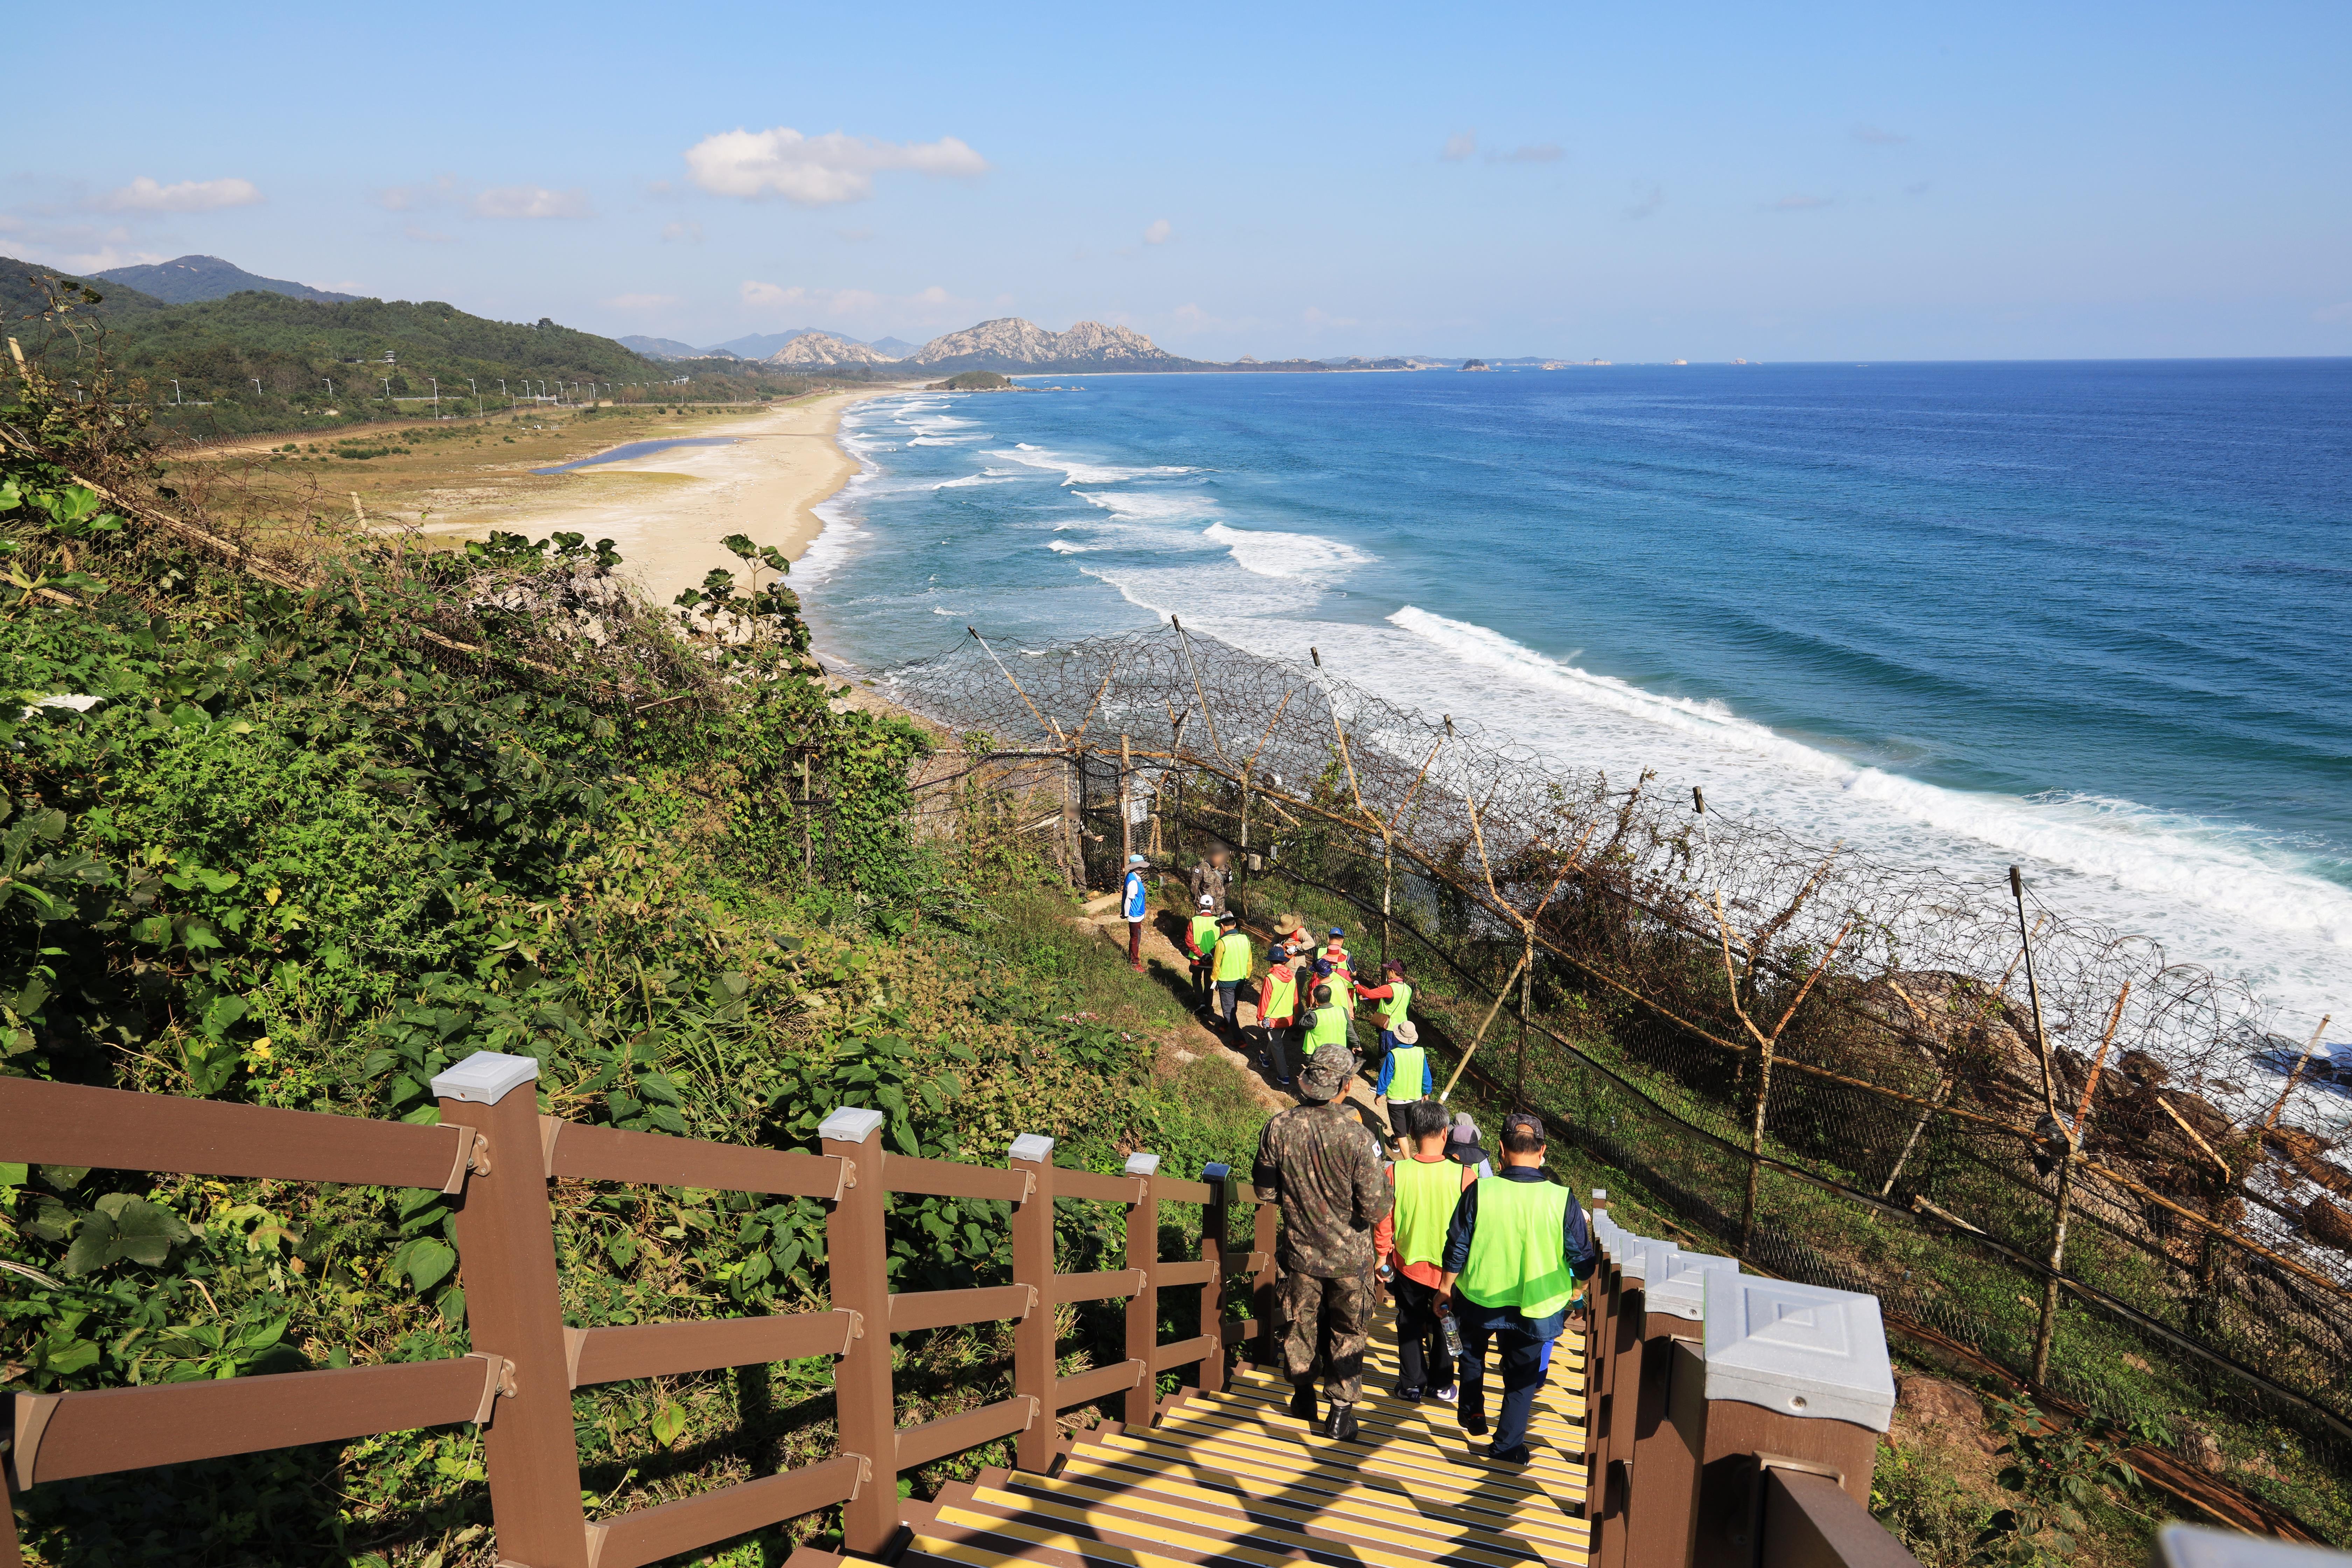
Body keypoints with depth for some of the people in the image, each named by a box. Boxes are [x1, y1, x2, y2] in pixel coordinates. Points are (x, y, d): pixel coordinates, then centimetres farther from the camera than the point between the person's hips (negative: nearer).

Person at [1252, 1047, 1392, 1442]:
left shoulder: (1278, 1129, -17)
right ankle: (1341, 1413, 26)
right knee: (1346, 1333, 18)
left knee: (1300, 1324, 23)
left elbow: (1265, 1191, -4)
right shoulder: (1355, 1137, -28)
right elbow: (1376, 1210, -22)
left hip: (1300, 1251, 3)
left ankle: (1303, 1399, 40)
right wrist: (1386, 1188, -1)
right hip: (1348, 1257, -2)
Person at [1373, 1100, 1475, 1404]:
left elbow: (1383, 1221, -8)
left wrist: (1382, 1255, 7)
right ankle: (1441, 1385, 33)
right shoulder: (1464, 1177, -20)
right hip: (1450, 1269, 0)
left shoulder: (1395, 1173, -17)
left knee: (1410, 1326, 19)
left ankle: (1412, 1386, 28)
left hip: (1408, 1265, 0)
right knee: (1443, 1328, 20)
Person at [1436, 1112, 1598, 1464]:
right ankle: (1508, 1446, 25)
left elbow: (1456, 1249, -8)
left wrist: (1446, 1289, 8)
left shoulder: (1479, 1191, -17)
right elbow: (1584, 1259, -7)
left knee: (1473, 1349, 31)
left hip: (1479, 1298, 1)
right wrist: (1578, 1285, 15)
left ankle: (1472, 1412, 39)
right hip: (1535, 1305, -1)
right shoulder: (1562, 1200, -17)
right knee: (1522, 1375, 19)